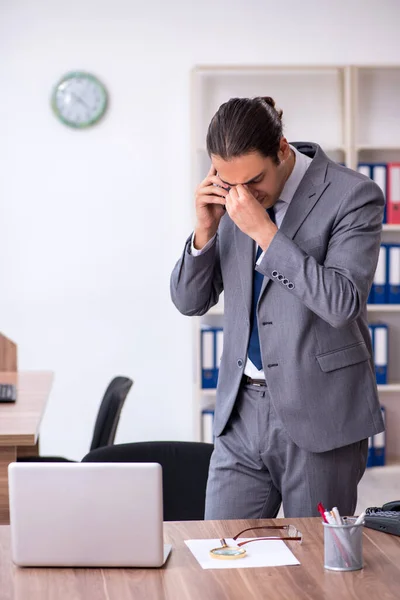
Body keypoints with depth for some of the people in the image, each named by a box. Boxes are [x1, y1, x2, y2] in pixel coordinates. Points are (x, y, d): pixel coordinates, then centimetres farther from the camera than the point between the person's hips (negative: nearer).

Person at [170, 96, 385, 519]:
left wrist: (264, 231, -23)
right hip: (242, 409, 4)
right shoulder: (229, 198, 5)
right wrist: (205, 230, -9)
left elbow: (342, 302, -21)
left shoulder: (353, 195, -10)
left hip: (319, 416, -4)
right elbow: (189, 301, 8)